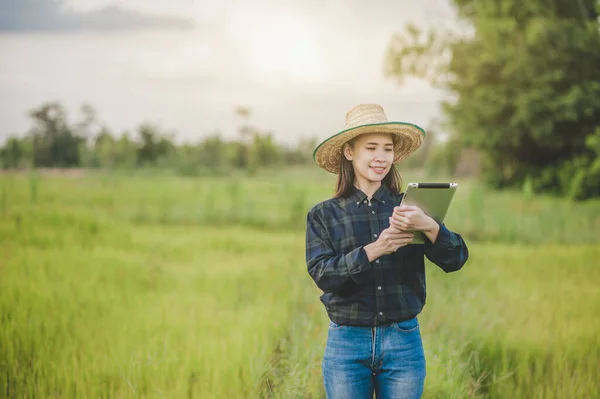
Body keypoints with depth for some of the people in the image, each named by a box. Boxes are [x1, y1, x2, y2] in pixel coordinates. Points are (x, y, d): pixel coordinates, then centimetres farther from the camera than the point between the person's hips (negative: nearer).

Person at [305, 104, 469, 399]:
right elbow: (321, 273, -10)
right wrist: (373, 250, -24)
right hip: (347, 343, -1)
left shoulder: (410, 209, 4)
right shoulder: (323, 215, 3)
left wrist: (429, 226, -26)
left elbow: (456, 260, -6)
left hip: (404, 342, 1)